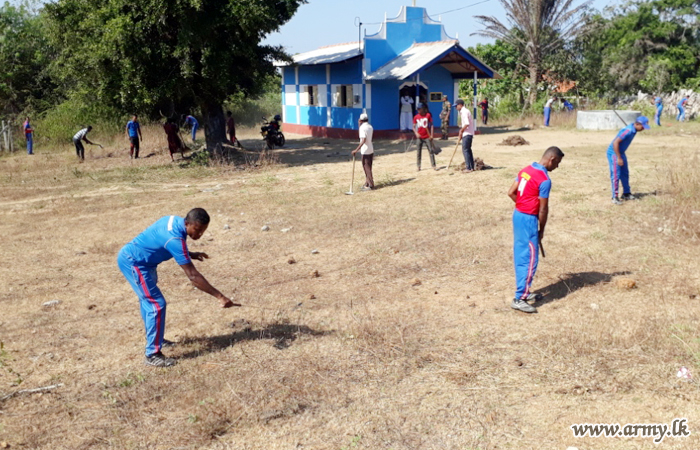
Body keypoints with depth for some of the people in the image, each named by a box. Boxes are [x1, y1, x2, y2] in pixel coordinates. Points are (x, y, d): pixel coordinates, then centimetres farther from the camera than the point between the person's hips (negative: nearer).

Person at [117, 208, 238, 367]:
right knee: (157, 304, -12)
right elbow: (193, 276, -31)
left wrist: (190, 254, 3)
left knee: (149, 300, 24)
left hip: (131, 257, 10)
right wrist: (220, 297, -30)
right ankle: (152, 355, -5)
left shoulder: (175, 220, -5)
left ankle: (153, 339, 42)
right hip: (133, 263, -10)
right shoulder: (175, 238, -31)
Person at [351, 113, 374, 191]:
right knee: (368, 168, 16)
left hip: (365, 151, -9)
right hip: (371, 150, 9)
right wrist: (360, 125, 21)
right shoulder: (370, 127, 10)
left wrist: (356, 150, -29)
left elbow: (363, 140, -26)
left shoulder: (362, 128, -15)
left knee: (367, 168, -3)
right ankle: (367, 183, 23)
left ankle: (370, 185, -1)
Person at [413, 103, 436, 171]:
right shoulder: (416, 117, 1)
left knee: (431, 151, 0)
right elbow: (414, 127, 6)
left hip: (427, 137, -2)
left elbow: (431, 125, -1)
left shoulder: (428, 115, -3)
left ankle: (434, 166, 3)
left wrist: (431, 135, -9)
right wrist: (416, 133, -12)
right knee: (419, 152, 5)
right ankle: (418, 166, 11)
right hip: (419, 137, 2)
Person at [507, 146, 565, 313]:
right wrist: (541, 230, -2)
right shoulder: (544, 180, -18)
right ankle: (519, 299, -3)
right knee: (529, 260, -4)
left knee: (520, 256, 15)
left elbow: (511, 192, 10)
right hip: (529, 219, -9)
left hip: (517, 215, 9)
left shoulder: (526, 170, 7)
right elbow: (543, 209, -14)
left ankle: (523, 291, 26)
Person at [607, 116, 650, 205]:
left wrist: (621, 156, 19)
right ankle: (615, 197, -2)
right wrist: (619, 158, -27)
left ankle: (626, 194, 29)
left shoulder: (633, 130, 3)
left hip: (620, 152, 10)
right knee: (616, 175, -8)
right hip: (613, 153, -10)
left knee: (625, 174, 16)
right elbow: (615, 143, -30)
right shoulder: (628, 131, -26)